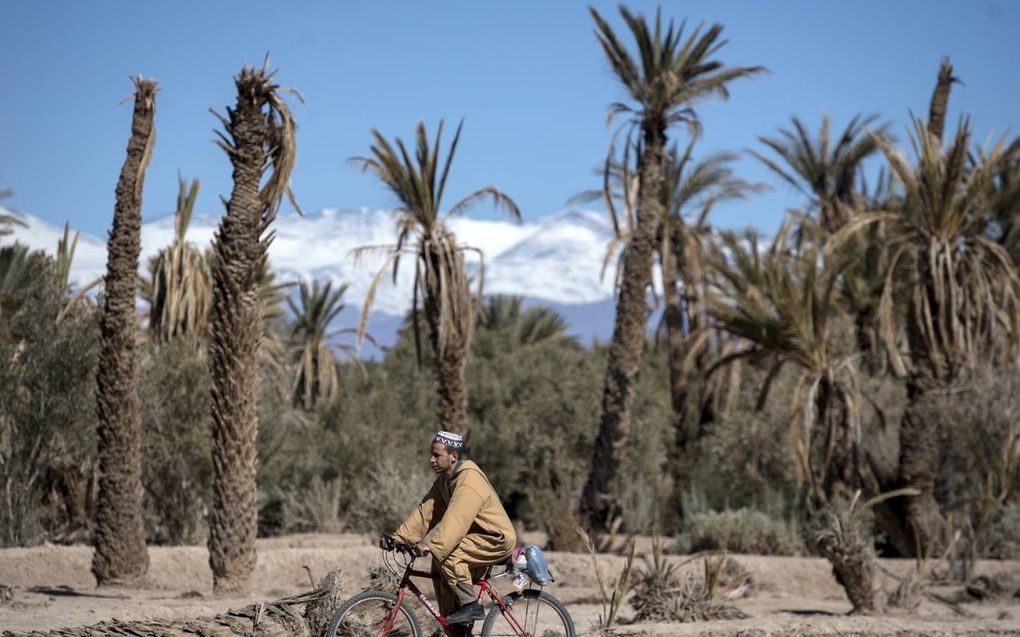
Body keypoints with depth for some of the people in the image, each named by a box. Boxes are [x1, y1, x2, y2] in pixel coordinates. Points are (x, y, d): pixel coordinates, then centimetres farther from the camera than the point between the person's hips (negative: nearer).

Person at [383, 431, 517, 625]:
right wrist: (398, 537, -8)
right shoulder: (445, 479, 7)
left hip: (497, 540, -10)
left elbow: (455, 518, -35)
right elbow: (425, 511, 2)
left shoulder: (469, 480, -23)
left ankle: (470, 605, -16)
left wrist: (432, 546, -45)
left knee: (447, 554, -26)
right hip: (479, 537, 10)